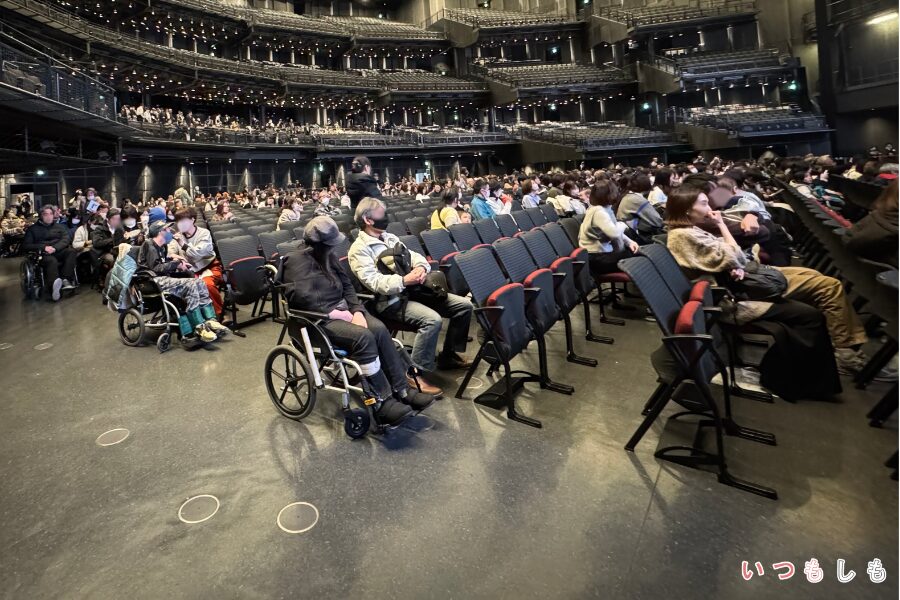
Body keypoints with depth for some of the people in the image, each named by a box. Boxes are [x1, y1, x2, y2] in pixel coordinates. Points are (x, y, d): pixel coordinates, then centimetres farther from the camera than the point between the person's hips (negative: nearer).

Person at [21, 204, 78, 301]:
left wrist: (55, 248, -14)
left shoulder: (60, 227, 24)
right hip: (43, 254, -2)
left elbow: (65, 240, 6)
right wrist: (44, 248, -10)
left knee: (71, 251, -33)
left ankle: (66, 280, -44)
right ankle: (54, 287, -66)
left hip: (59, 252, 2)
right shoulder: (33, 229, 18)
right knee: (51, 261, -38)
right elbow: (26, 246, 8)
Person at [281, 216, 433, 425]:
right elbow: (303, 298, -20)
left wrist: (357, 311, -7)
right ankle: (382, 401, -25)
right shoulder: (296, 261, -8)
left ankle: (402, 389, -17)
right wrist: (334, 313, -20)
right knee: (364, 337, -31)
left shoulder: (328, 256, 14)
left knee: (380, 329, -21)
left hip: (342, 309, 7)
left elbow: (347, 286, 11)